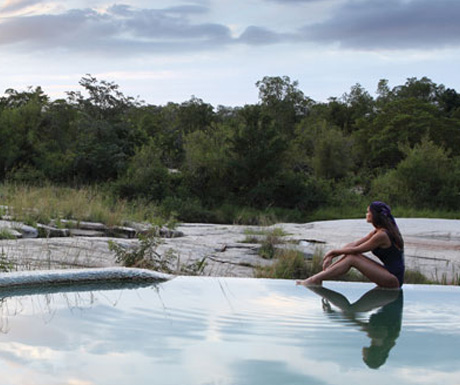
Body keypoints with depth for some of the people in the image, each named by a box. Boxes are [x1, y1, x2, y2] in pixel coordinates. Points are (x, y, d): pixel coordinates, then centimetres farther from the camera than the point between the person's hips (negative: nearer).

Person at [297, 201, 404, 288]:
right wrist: (332, 256, 1)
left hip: (394, 280, -9)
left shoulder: (382, 235, -17)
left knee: (352, 258, -16)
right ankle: (318, 278, -7)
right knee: (350, 255, 0)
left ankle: (316, 280, -15)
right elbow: (354, 245, 10)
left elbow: (356, 250, -12)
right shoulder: (377, 232, 13)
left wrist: (333, 252, -1)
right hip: (390, 275, 9)